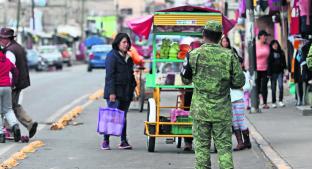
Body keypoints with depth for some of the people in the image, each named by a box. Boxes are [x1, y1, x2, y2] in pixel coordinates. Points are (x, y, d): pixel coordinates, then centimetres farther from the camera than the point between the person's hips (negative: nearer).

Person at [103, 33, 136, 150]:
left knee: (123, 117, 9)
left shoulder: (128, 57, 17)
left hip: (126, 93, 7)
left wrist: (133, 86, 16)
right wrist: (111, 92, -19)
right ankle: (106, 141, -1)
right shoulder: (112, 56, -7)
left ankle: (124, 141, 11)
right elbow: (110, 75, -13)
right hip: (115, 92, -7)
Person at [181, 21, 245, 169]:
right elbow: (239, 82, -1)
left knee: (202, 146, 6)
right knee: (224, 146, 5)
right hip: (222, 110, 1)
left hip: (200, 109, 0)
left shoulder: (194, 55, -5)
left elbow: (186, 78, 8)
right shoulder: (229, 55, -3)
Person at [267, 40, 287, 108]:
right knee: (273, 88, 2)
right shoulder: (270, 53, 0)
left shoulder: (281, 52, 9)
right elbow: (268, 63, -4)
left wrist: (285, 69, 5)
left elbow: (284, 62, 14)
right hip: (273, 72, -2)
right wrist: (269, 73, -10)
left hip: (280, 72, 2)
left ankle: (280, 101, -6)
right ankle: (273, 102, 8)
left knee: (281, 86, -10)